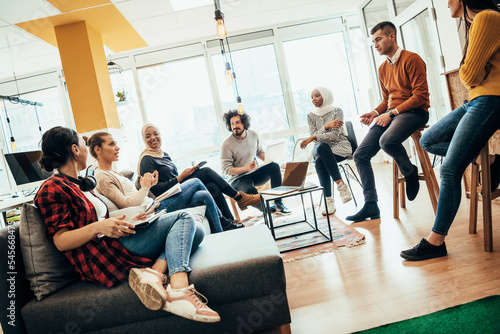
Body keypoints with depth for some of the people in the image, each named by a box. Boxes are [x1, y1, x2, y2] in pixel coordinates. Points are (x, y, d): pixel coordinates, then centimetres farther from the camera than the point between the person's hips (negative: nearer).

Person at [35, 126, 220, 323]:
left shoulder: (80, 185, 27)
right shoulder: (52, 189, -3)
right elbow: (60, 241, -12)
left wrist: (126, 224, 12)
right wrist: (97, 227, -27)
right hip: (98, 261, -9)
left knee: (195, 233, 0)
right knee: (183, 218, -13)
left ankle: (155, 271, -27)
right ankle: (179, 291, -34)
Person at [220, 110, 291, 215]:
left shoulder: (253, 135, 3)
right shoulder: (227, 145, -14)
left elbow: (260, 151, 19)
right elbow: (226, 170, -15)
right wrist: (246, 168, -27)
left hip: (255, 174, 5)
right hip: (239, 179, -5)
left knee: (274, 166, -22)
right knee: (250, 191, -37)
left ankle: (278, 203, -18)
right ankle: (267, 209, -8)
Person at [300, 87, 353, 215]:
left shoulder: (337, 111, 0)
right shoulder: (311, 116, 11)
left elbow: (335, 135, -12)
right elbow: (313, 135, -1)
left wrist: (314, 137, -22)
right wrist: (326, 126, -17)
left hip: (339, 146, -3)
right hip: (321, 149, 3)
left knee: (319, 161, -35)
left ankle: (329, 200, -31)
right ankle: (340, 184, -32)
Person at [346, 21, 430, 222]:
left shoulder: (411, 59, -6)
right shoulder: (383, 69, 18)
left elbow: (421, 95, -13)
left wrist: (392, 112, -18)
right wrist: (375, 113, 3)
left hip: (414, 112, -7)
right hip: (391, 114, 8)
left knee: (387, 140, -39)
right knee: (360, 155, -7)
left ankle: (410, 172, -7)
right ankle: (371, 206, -2)